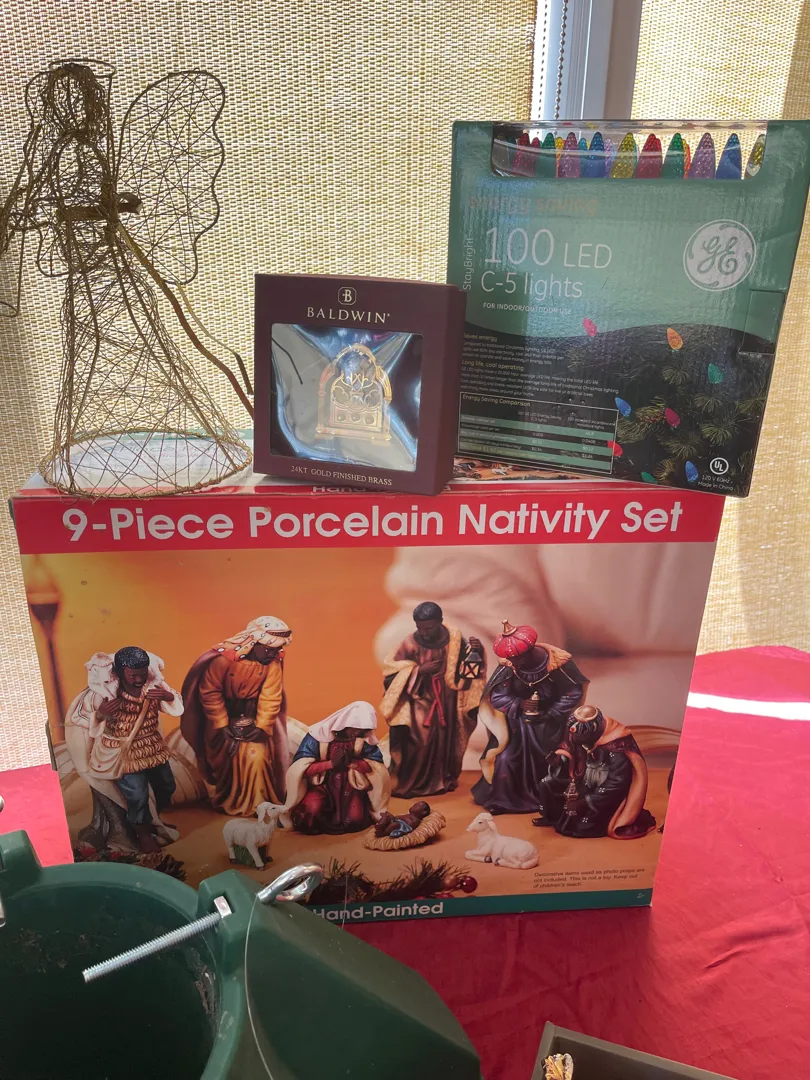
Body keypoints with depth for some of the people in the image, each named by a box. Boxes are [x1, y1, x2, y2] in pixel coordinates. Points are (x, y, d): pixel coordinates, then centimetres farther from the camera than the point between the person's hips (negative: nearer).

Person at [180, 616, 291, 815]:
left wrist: (262, 726, -19)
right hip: (223, 717, -2)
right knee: (225, 759, 5)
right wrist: (222, 725, -19)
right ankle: (226, 801, 30)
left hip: (252, 718, 2)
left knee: (257, 757, -8)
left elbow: (270, 698, -13)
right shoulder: (224, 658, -27)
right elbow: (209, 692, -20)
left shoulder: (273, 663, -17)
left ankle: (256, 804, 13)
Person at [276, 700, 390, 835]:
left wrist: (352, 761, -27)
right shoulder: (319, 734, -16)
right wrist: (330, 763, -31)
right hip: (321, 783, -2)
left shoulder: (365, 739, -7)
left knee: (355, 818, -23)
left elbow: (378, 767, -11)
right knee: (313, 810, -31)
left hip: (350, 785, 2)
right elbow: (299, 768, -20)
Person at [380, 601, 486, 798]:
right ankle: (406, 783, 10)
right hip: (420, 702, -3)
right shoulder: (410, 644, -18)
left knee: (445, 741, 13)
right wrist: (419, 670, -23)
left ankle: (441, 780, 32)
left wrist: (476, 651, -23)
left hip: (446, 702, 3)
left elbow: (468, 665, -2)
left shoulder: (454, 638, -9)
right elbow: (390, 672, -14)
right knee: (418, 744, -7)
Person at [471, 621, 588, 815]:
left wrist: (548, 714, -18)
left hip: (549, 724, -1)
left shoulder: (558, 663, -23)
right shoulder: (507, 666, -20)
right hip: (518, 721, 1)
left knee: (550, 763, 7)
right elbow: (496, 697, -13)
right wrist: (519, 705, -30)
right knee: (505, 759, -5)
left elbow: (573, 694, -14)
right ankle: (501, 799, 17)